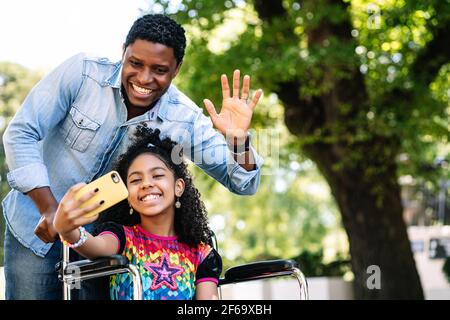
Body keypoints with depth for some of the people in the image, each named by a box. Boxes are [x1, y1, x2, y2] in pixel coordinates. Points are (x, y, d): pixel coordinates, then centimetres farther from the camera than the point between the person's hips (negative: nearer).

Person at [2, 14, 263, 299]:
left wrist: (238, 139, -33)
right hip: (37, 229, -1)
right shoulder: (82, 72, -18)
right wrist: (48, 208, -24)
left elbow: (243, 184, -11)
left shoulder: (184, 120, -13)